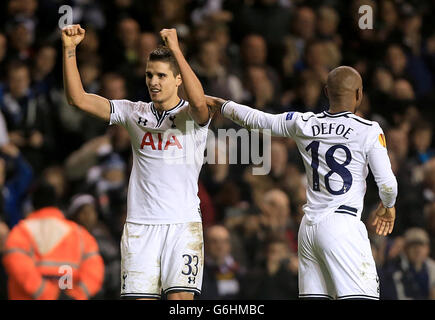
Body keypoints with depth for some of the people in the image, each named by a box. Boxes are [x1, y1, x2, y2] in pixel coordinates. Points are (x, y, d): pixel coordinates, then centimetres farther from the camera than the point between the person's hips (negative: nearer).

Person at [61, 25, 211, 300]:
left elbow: (198, 101, -25)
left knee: (180, 298, -14)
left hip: (183, 225, -3)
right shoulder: (135, 113, 11)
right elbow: (78, 98, 6)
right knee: (140, 298, -5)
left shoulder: (191, 116, 1)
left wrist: (176, 50, -29)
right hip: (140, 225, 3)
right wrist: (70, 49, -5)